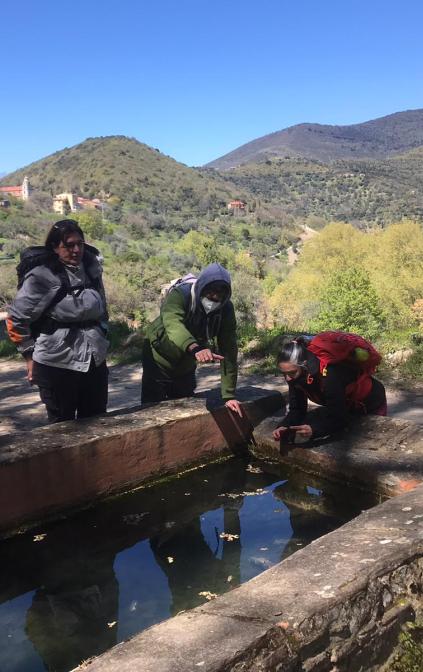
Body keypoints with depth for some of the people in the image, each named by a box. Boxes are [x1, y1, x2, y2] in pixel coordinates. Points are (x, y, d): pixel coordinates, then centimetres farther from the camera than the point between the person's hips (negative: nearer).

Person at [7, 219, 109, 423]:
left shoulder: (91, 266, 5)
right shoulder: (41, 275, -13)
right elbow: (17, 319, -6)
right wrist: (30, 354, -3)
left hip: (95, 361, 6)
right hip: (57, 364, -5)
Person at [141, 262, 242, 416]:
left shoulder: (226, 309, -18)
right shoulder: (179, 294, -30)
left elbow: (229, 351, -19)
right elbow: (172, 323, -50)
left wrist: (228, 395, -22)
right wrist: (195, 348, -70)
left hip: (187, 366, 4)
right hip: (159, 361, -4)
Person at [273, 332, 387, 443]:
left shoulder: (330, 373, -44)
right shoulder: (296, 371, -23)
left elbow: (338, 418, -41)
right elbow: (297, 409, -18)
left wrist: (313, 430, -58)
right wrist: (284, 427, -37)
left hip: (370, 401, -6)